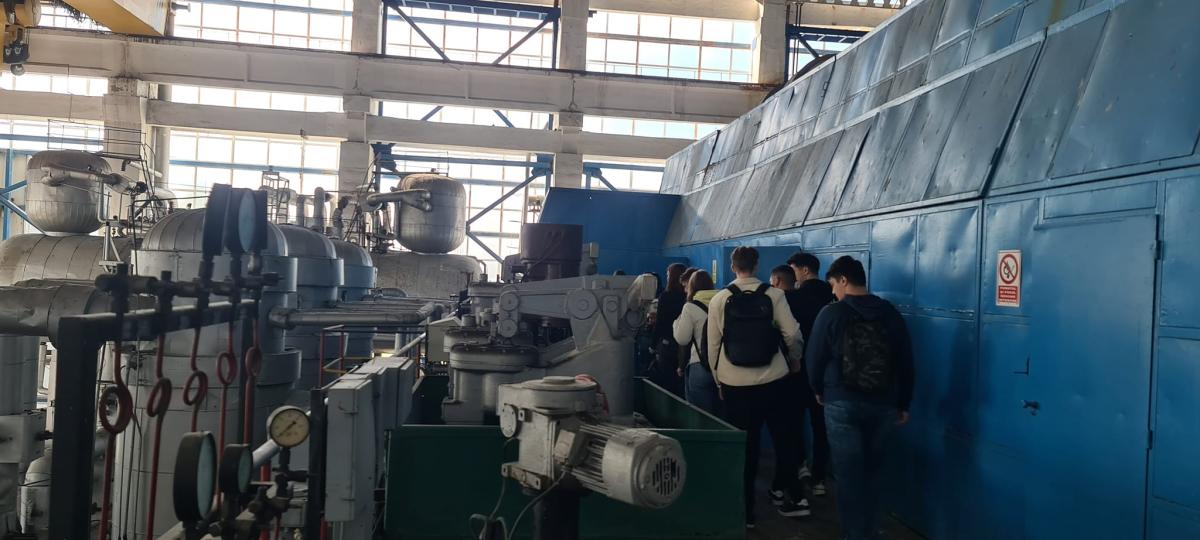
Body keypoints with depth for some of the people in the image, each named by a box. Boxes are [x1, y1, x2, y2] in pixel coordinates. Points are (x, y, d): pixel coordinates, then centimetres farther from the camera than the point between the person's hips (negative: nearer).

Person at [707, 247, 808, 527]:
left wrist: (718, 380, 15)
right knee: (784, 439, 17)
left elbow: (713, 345, 1)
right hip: (774, 381, 0)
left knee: (743, 447, 8)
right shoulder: (774, 295, -4)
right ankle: (787, 495, 24)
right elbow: (792, 334, -5)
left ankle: (745, 512, 15)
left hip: (735, 384, 1)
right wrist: (795, 355, 17)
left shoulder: (719, 299, -2)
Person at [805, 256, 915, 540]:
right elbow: (906, 362, 4)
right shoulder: (891, 313, 1)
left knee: (850, 472, 4)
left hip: (842, 403, -4)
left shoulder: (832, 313, -9)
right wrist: (903, 404, 13)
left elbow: (814, 358, -4)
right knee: (873, 469, 17)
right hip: (883, 404, 4)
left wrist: (819, 390, 14)